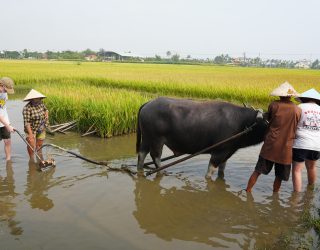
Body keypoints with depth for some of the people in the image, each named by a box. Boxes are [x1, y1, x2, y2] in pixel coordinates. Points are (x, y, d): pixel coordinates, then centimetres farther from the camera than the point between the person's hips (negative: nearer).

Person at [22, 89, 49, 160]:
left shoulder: (41, 104, -3)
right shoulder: (27, 108, -23)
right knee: (31, 145, -6)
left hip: (41, 129, 6)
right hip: (32, 129, -6)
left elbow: (46, 110, 21)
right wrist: (30, 134, -28)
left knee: (39, 144, 14)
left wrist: (46, 114, 0)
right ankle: (31, 158, 12)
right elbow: (26, 122, -25)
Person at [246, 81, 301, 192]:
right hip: (286, 148, 0)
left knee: (257, 171, 11)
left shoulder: (273, 105, -6)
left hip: (270, 145, 0)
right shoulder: (298, 110, -2)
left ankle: (247, 191, 20)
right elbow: (297, 128, 8)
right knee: (279, 176, 13)